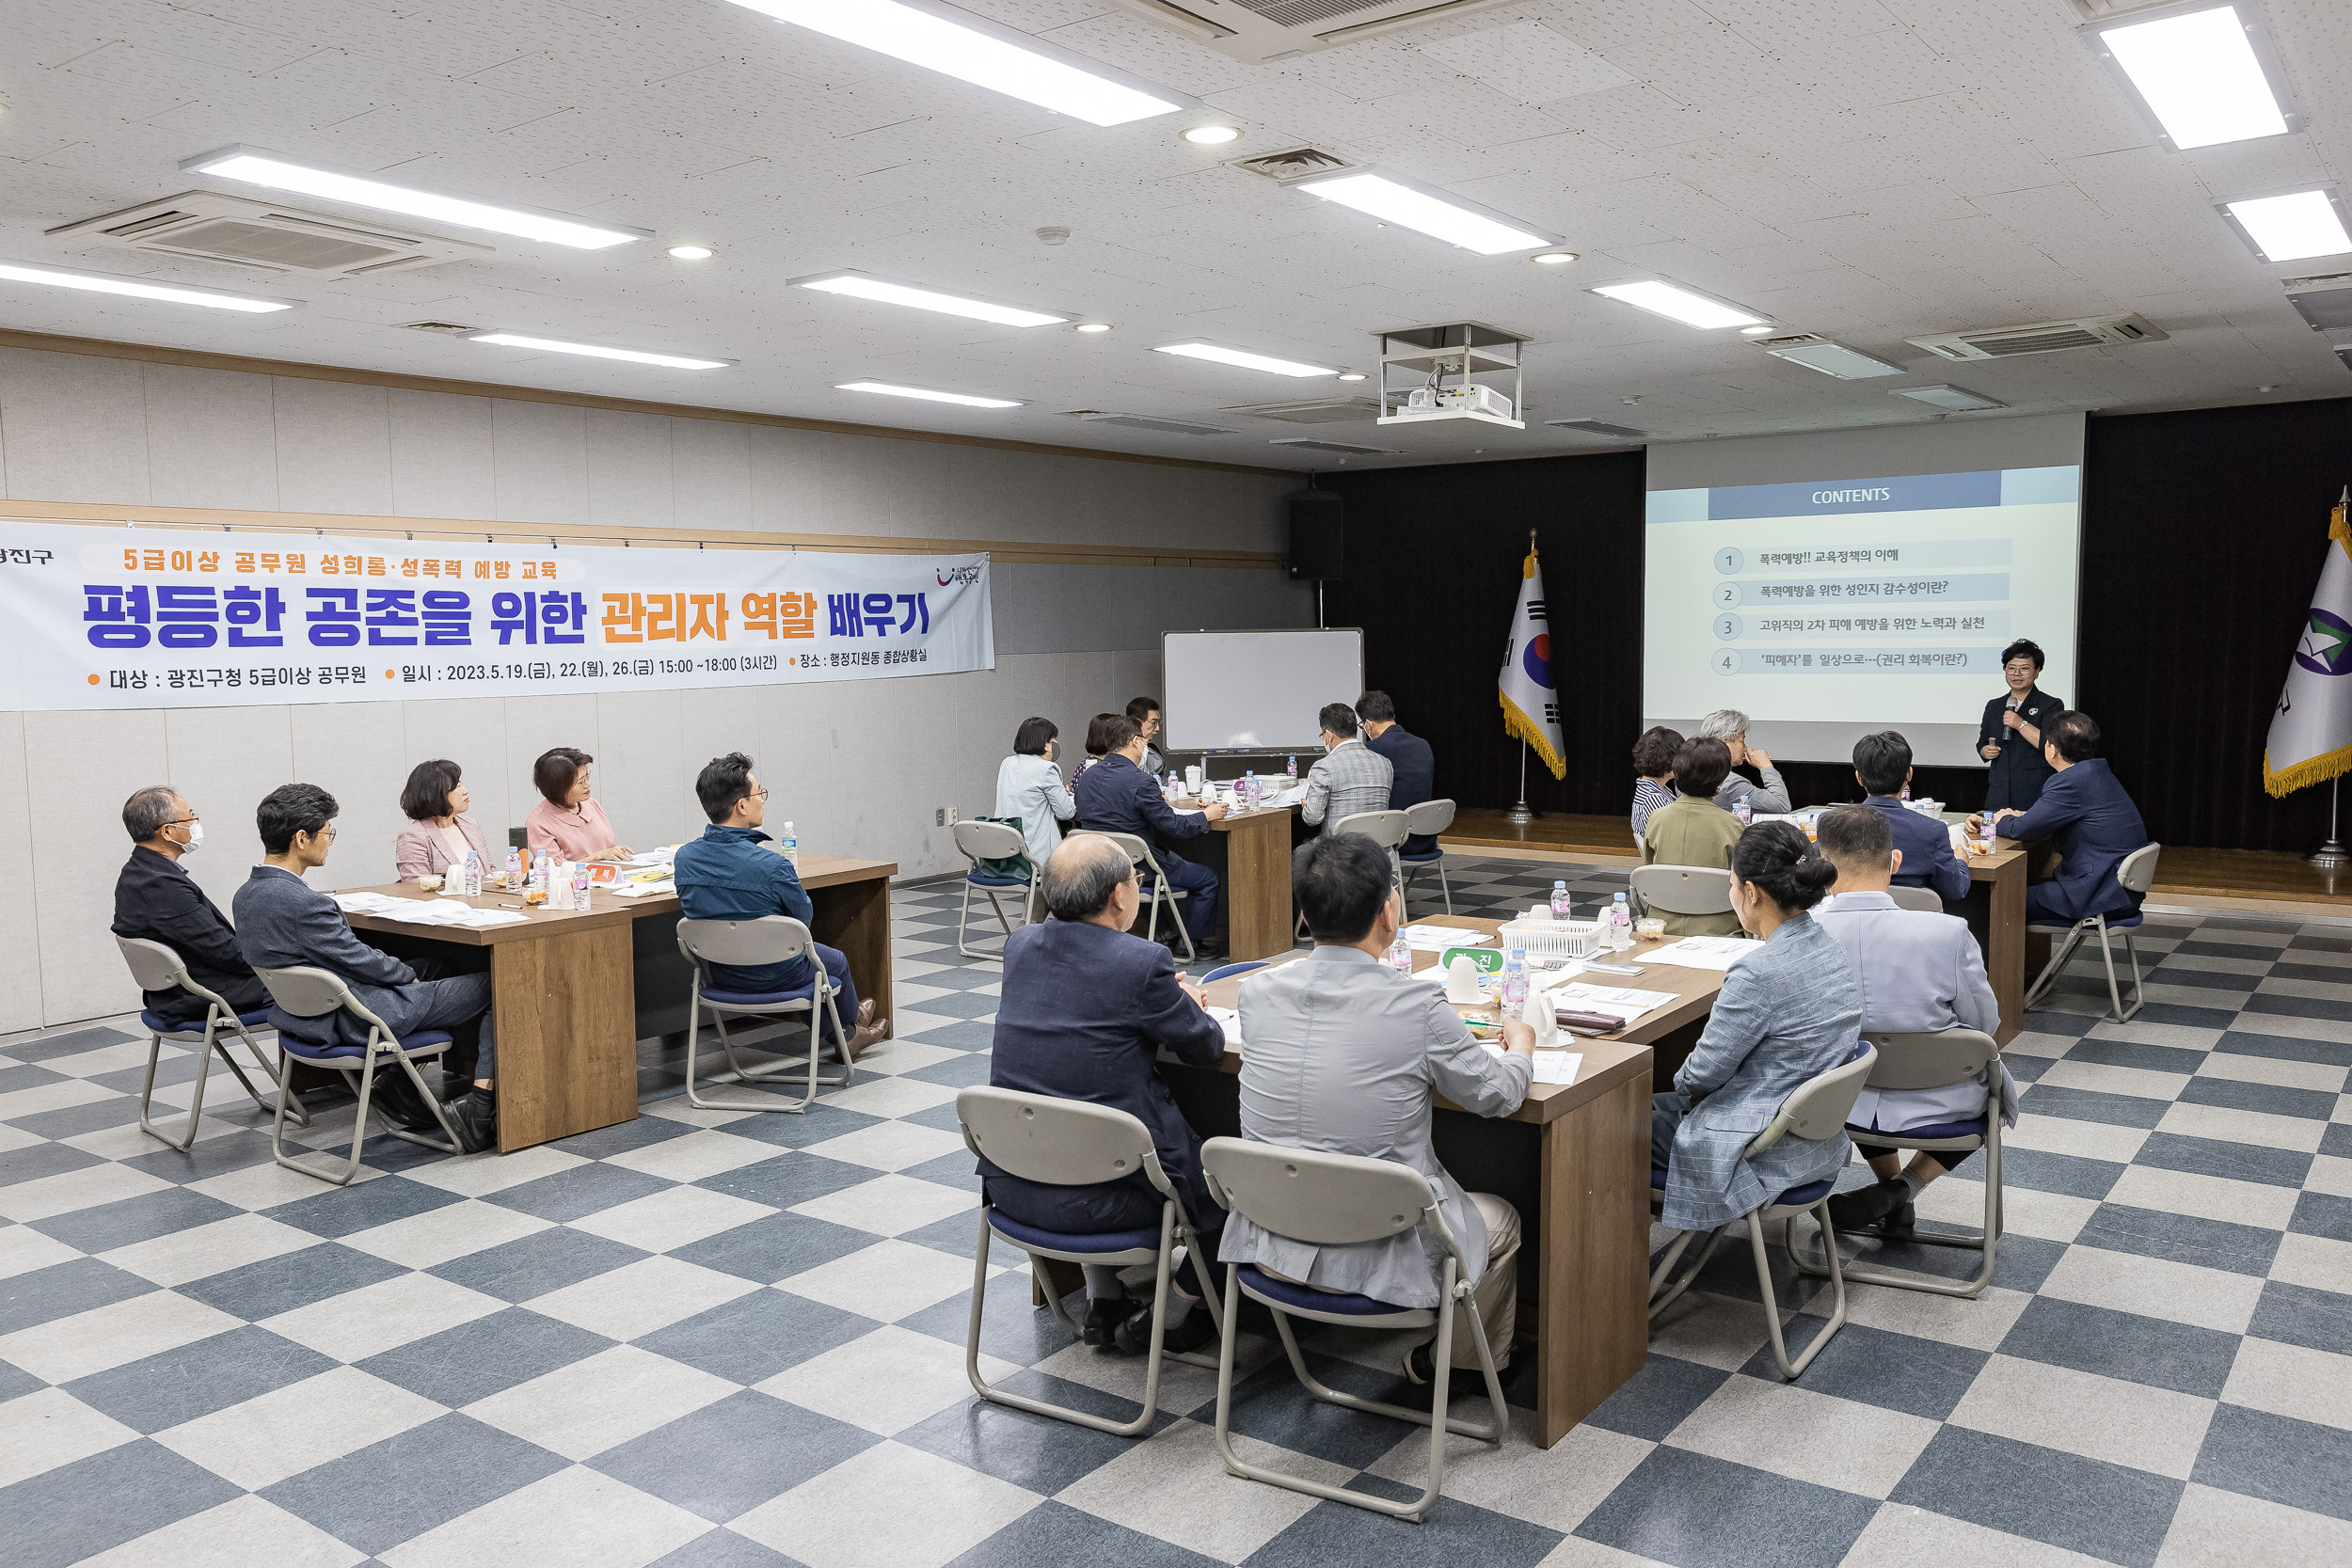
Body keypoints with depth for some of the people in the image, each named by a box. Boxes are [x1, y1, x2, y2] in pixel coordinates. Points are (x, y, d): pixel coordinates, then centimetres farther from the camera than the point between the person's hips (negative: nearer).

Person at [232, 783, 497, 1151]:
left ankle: (396, 1081, 21)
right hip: (350, 1021, -9)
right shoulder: (303, 902, -27)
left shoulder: (246, 896, 2)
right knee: (493, 985, -1)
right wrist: (408, 975, 2)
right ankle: (481, 1105, 0)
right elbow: (357, 959, -17)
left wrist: (403, 969, 9)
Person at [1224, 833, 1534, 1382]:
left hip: (1269, 1244, 5)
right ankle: (1454, 1364, 43)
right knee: (1500, 1219, 26)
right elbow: (1496, 1095, -3)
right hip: (1377, 1257, -5)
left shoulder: (1257, 991, -8)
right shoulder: (1418, 1008, -21)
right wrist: (1521, 1045, 19)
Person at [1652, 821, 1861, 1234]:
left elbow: (1703, 1073, -18)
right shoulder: (1830, 948, 0)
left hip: (1764, 1153, -9)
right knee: (1657, 1105, 23)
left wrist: (1685, 1082, 4)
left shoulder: (1759, 974, -28)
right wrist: (1698, 1087, 10)